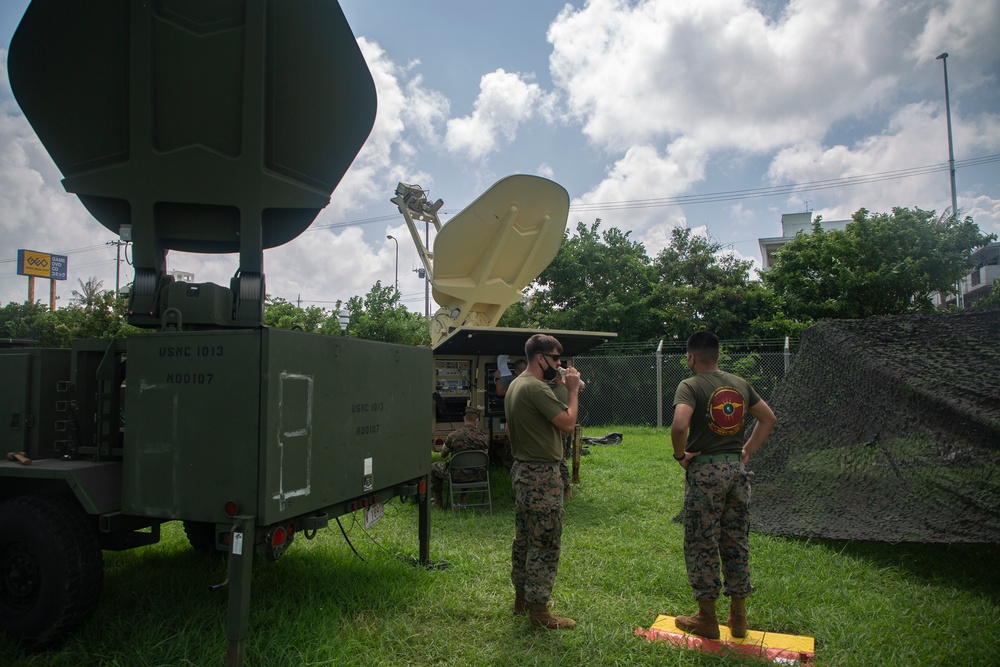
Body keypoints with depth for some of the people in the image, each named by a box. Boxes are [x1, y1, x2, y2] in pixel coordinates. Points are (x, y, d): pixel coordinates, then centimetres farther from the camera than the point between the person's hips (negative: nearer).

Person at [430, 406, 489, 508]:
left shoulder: (453, 436, -16)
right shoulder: (484, 438, -10)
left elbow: (443, 455, 1)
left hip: (457, 475, -3)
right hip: (476, 476, 3)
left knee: (433, 467, 23)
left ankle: (438, 501, 29)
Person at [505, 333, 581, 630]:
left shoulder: (515, 385, 13)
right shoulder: (536, 388, -20)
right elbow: (568, 422, -21)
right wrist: (573, 390, -11)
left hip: (522, 470, 11)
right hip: (541, 475, -11)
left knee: (524, 538, 19)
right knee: (545, 543, -3)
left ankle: (522, 597, 30)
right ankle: (538, 610, 5)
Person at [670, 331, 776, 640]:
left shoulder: (690, 386, -11)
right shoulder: (739, 383, 8)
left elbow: (679, 425, -27)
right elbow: (769, 418, 15)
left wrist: (680, 454, -10)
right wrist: (748, 450, 14)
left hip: (705, 470, -6)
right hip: (737, 468, 6)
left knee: (702, 544, 6)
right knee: (737, 542, 14)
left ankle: (707, 618, 16)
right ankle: (738, 617, 25)